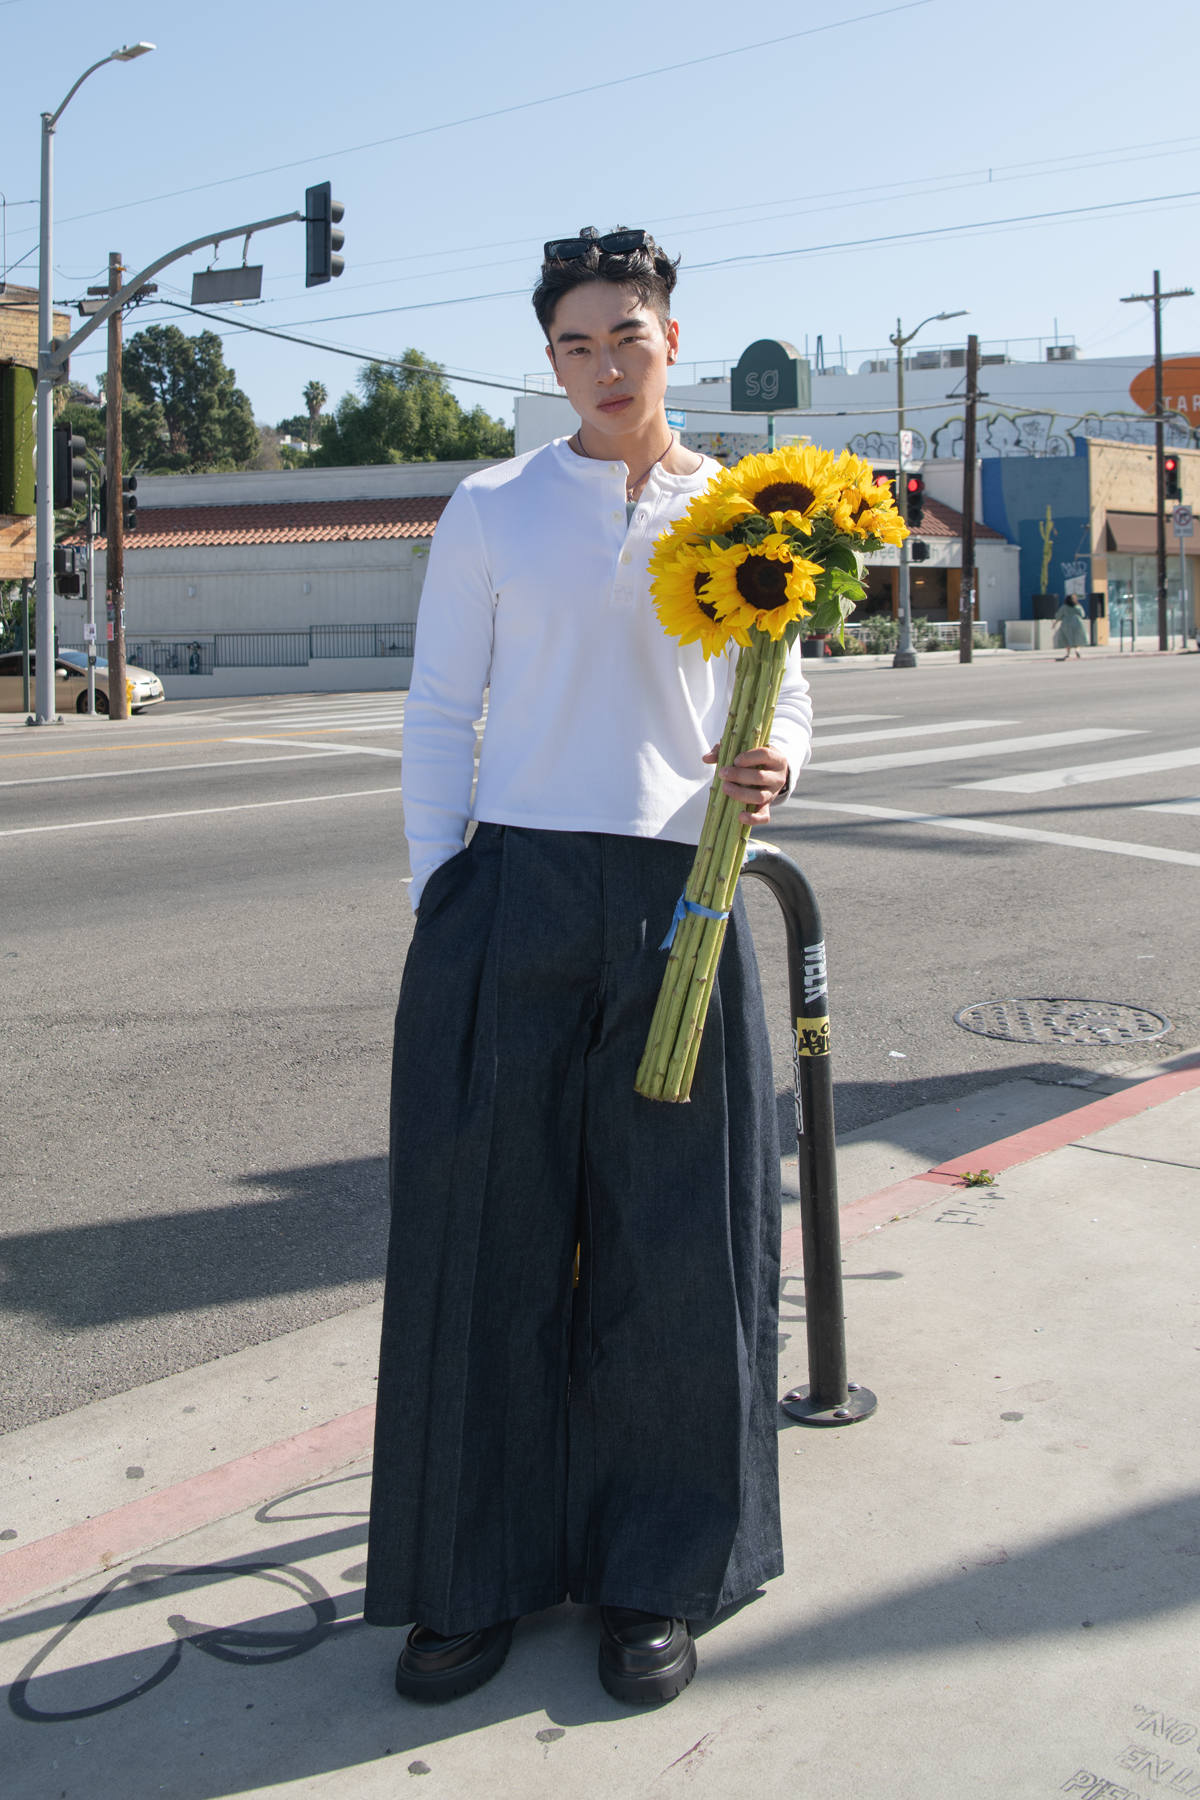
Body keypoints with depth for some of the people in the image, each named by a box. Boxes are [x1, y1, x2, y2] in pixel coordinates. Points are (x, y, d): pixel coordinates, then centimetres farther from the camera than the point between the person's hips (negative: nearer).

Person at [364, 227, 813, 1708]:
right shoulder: (492, 510, 8)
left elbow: (783, 691, 13)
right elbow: (439, 708, 7)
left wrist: (774, 768, -11)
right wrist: (438, 895, -2)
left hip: (676, 904, 1)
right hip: (511, 898, -1)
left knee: (678, 1242, 4)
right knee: (485, 1231, 2)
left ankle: (657, 1576, 22)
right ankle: (477, 1573, 19)